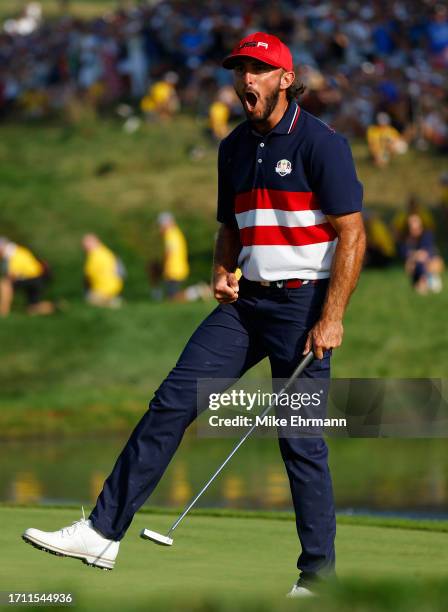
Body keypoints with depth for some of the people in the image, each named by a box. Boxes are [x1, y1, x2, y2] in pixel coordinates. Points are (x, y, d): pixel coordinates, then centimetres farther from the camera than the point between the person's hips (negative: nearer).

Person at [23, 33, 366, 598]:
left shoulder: (320, 143, -9)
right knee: (172, 401, -2)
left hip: (304, 303, -7)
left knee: (301, 441, -5)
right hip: (247, 301, 7)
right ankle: (104, 533, -2)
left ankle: (319, 573, 6)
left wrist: (331, 317, -19)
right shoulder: (234, 147, 13)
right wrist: (222, 272, 5)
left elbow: (352, 234, -12)